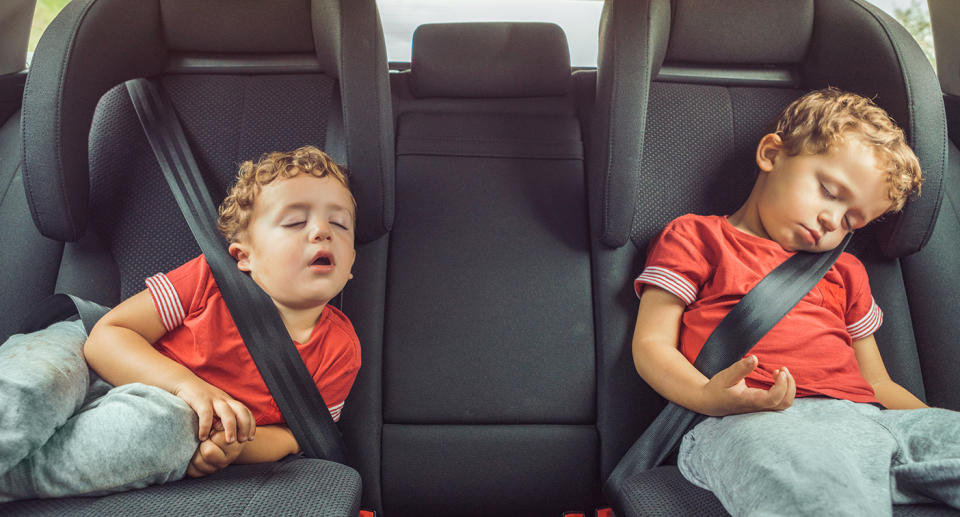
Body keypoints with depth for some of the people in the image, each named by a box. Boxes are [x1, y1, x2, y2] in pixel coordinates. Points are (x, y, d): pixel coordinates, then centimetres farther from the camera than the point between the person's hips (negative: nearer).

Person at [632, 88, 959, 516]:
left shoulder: (844, 270, 34)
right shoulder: (695, 237, 15)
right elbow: (651, 343, 4)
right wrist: (709, 397, -17)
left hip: (862, 417, 7)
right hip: (755, 423, -6)